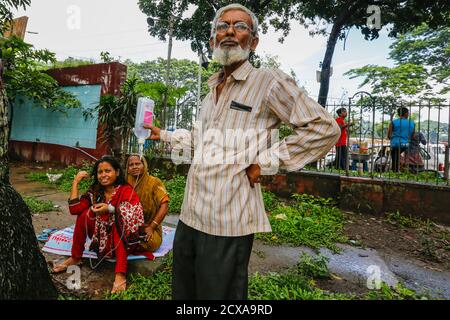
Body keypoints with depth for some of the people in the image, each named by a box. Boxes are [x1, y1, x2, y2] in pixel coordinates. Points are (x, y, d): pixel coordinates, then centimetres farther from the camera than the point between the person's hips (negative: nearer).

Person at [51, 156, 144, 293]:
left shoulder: (126, 190, -14)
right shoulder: (95, 191, 0)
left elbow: (134, 215, -25)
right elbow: (74, 209, -11)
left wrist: (110, 209, -34)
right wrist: (75, 182, -10)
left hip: (124, 240, -4)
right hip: (102, 239, 5)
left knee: (119, 219, -33)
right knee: (85, 214, -14)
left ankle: (120, 274, -39)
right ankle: (75, 258, 3)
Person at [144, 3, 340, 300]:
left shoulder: (269, 82, -9)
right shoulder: (213, 89, 15)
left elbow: (325, 129, -13)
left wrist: (266, 162, -15)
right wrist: (163, 134, 30)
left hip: (228, 220, -7)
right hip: (190, 213, 8)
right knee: (183, 291, 24)